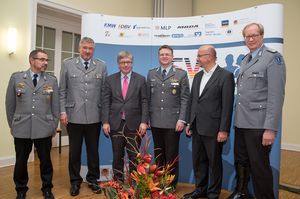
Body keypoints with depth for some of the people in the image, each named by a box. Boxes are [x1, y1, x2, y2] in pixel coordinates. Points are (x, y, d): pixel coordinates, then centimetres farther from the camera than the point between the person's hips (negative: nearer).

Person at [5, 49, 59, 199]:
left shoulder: (52, 80, 3)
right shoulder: (16, 78, 3)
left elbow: (55, 105, 5)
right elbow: (10, 104, 7)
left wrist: (54, 126, 5)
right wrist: (12, 125, 8)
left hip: (44, 129, 0)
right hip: (21, 128, 0)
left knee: (45, 160, 10)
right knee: (21, 161, 12)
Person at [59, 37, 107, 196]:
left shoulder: (101, 66, 5)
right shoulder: (67, 64, 4)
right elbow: (62, 90, 4)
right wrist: (62, 111, -3)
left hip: (94, 117, 1)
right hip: (74, 116, 0)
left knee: (93, 150, 11)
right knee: (74, 150, 11)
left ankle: (93, 179, 29)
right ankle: (75, 181, 28)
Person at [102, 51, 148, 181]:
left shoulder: (140, 79, 4)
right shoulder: (110, 80, 7)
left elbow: (144, 102, 0)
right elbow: (106, 102, 4)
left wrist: (144, 122, -8)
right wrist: (105, 121, -4)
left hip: (134, 124, -1)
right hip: (116, 124, 1)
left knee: (134, 157, 5)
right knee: (117, 156, 11)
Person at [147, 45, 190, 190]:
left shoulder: (181, 74, 0)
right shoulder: (151, 74, 10)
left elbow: (185, 99, -4)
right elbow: (148, 98, 8)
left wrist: (181, 119, -12)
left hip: (173, 122, -3)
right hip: (155, 122, 3)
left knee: (171, 155, 6)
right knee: (158, 154, 13)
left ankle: (172, 184, 22)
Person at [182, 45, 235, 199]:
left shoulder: (225, 76, -8)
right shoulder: (197, 76, 13)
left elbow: (227, 105, -12)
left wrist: (224, 130, -15)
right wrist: (189, 123, 12)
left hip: (213, 129, -6)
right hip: (197, 128, 7)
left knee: (214, 162, 8)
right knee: (198, 161, 15)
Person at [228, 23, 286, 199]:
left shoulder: (273, 58, -8)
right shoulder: (245, 60, 15)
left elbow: (276, 95, -15)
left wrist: (271, 128, -20)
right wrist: (237, 119, 11)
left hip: (259, 124, -7)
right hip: (241, 122, 7)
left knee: (259, 165, 4)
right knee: (241, 162, 19)